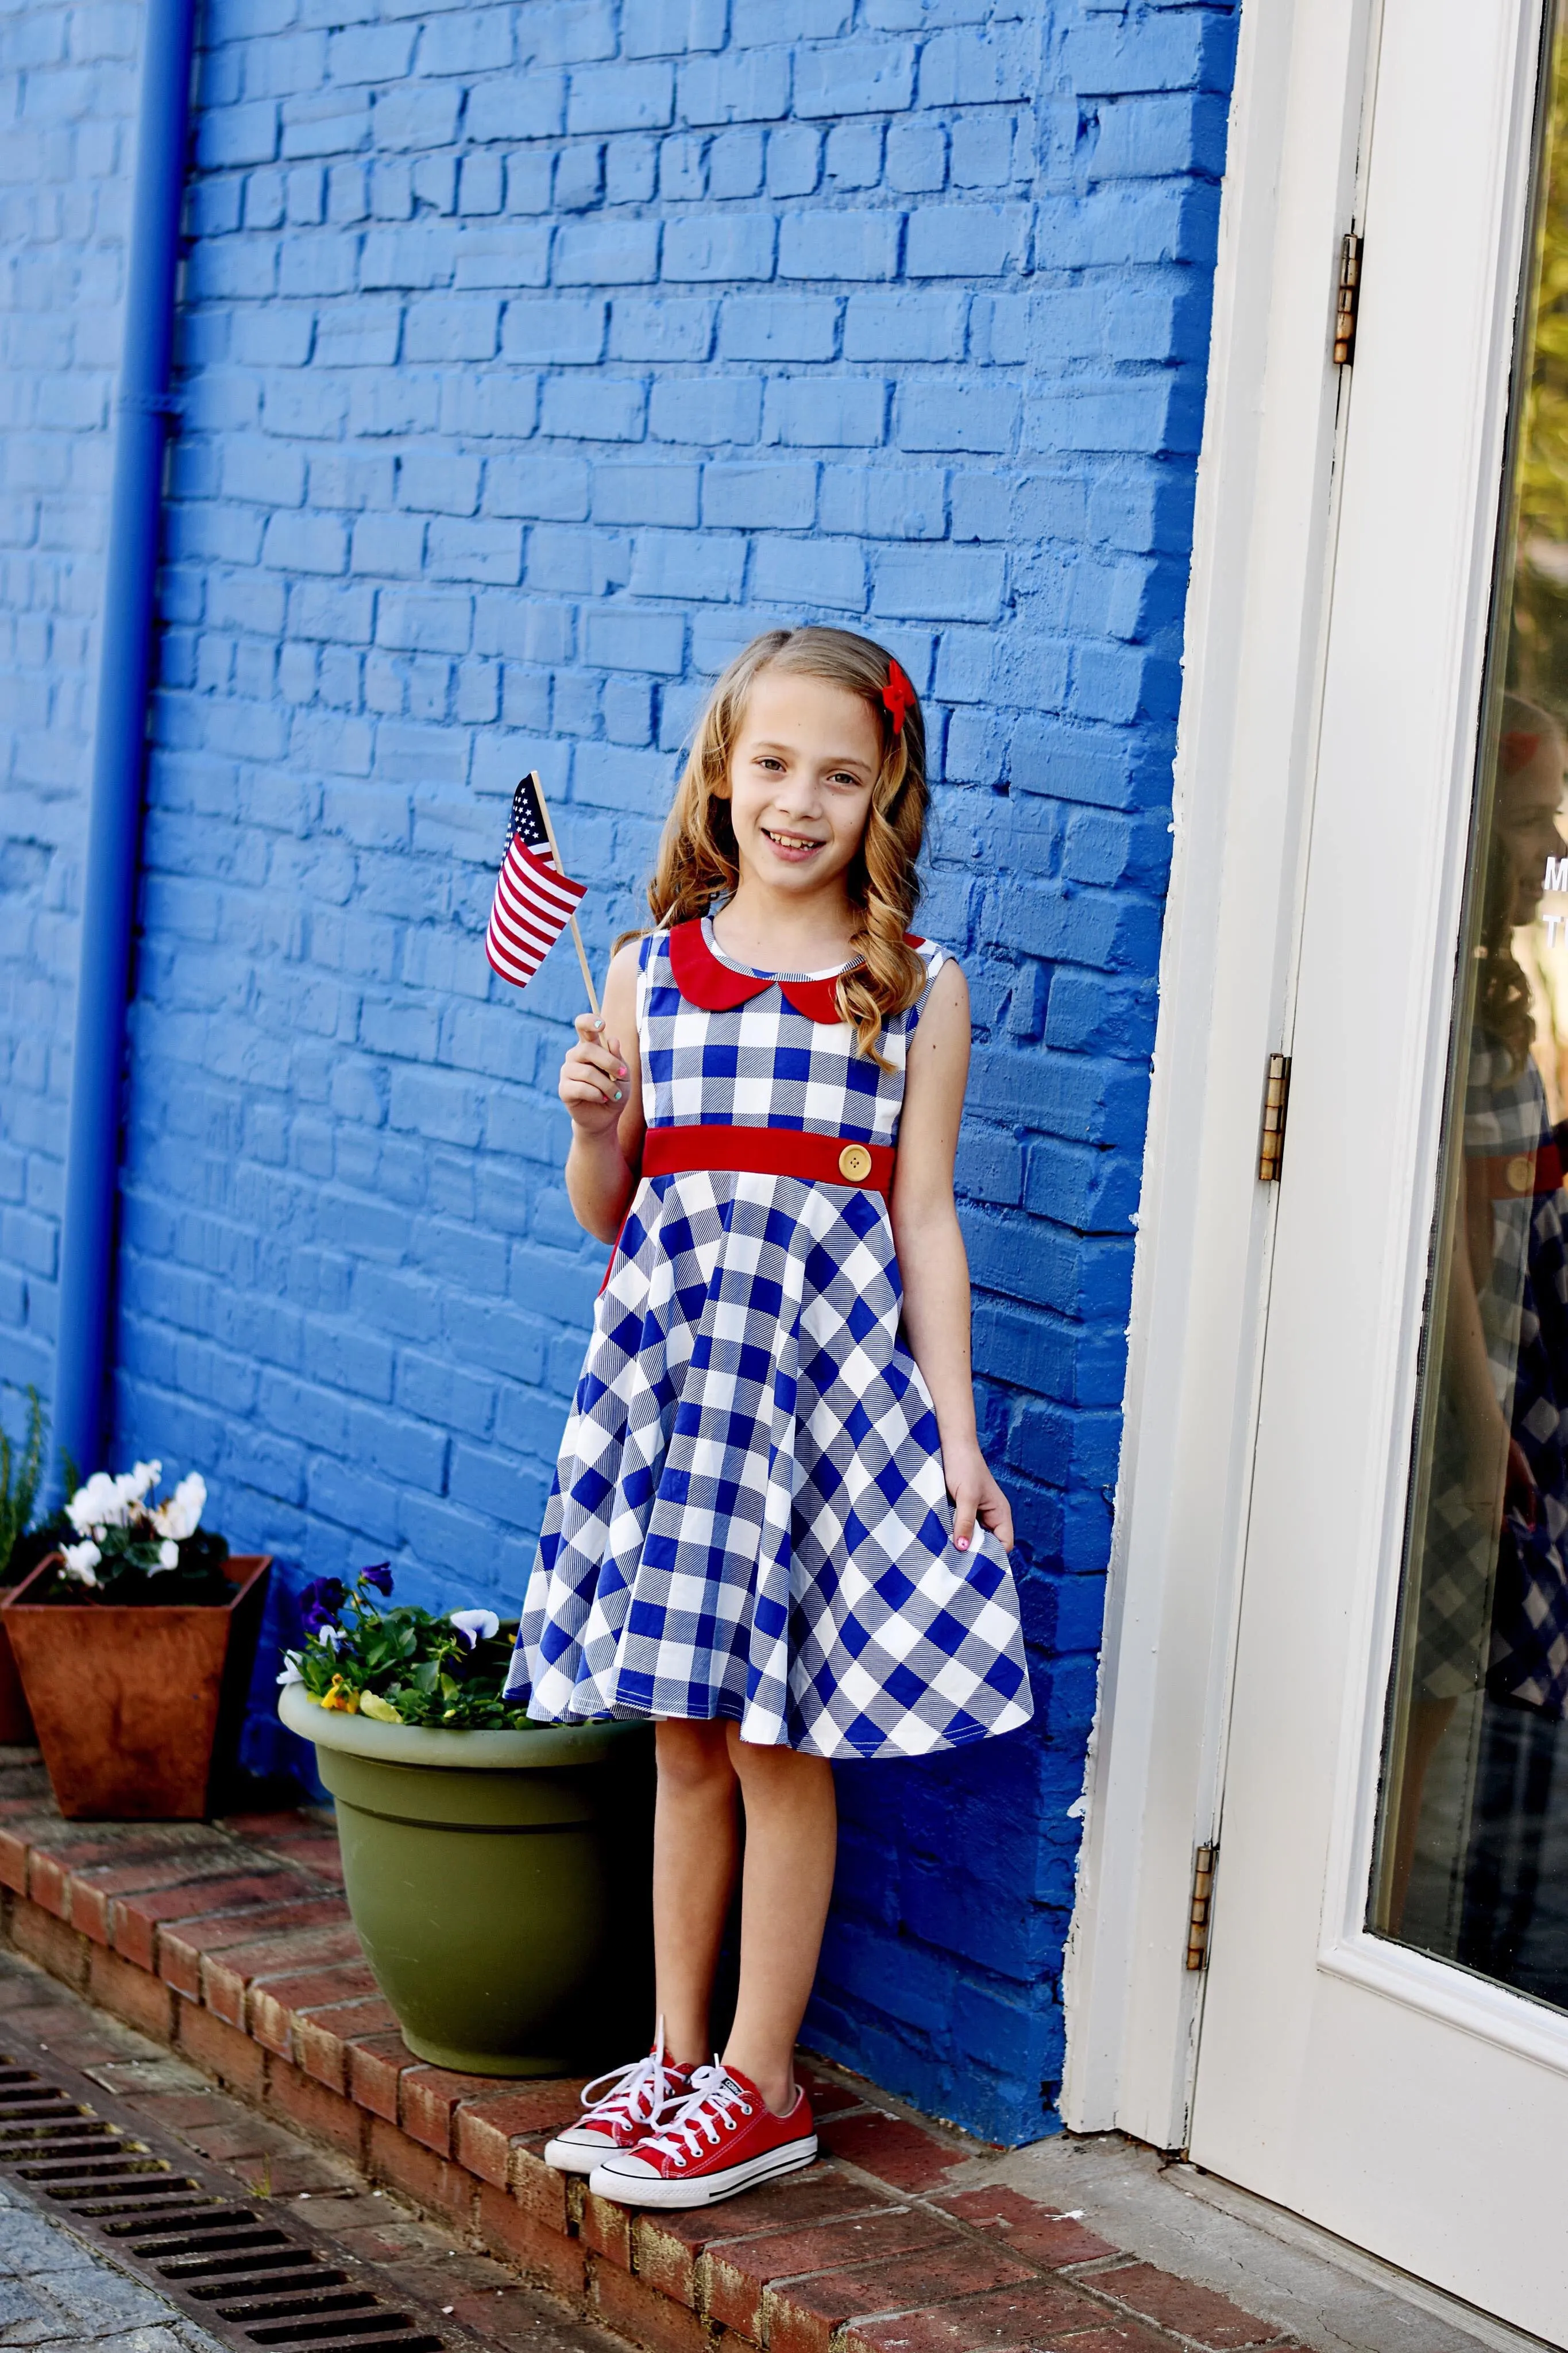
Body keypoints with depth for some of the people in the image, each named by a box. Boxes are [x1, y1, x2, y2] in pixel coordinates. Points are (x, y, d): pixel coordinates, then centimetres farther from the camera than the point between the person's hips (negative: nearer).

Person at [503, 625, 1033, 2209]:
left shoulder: (916, 991, 1)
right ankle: (675, 2053, 23)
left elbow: (923, 1221, 1)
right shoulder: (651, 970, 7)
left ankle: (761, 2084, 13)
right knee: (685, 1731, 10)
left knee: (780, 1737, 1)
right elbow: (605, 1214, 12)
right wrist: (592, 1122, -8)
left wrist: (954, 1427, -4)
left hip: (831, 1361, -3)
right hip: (673, 1352, 3)